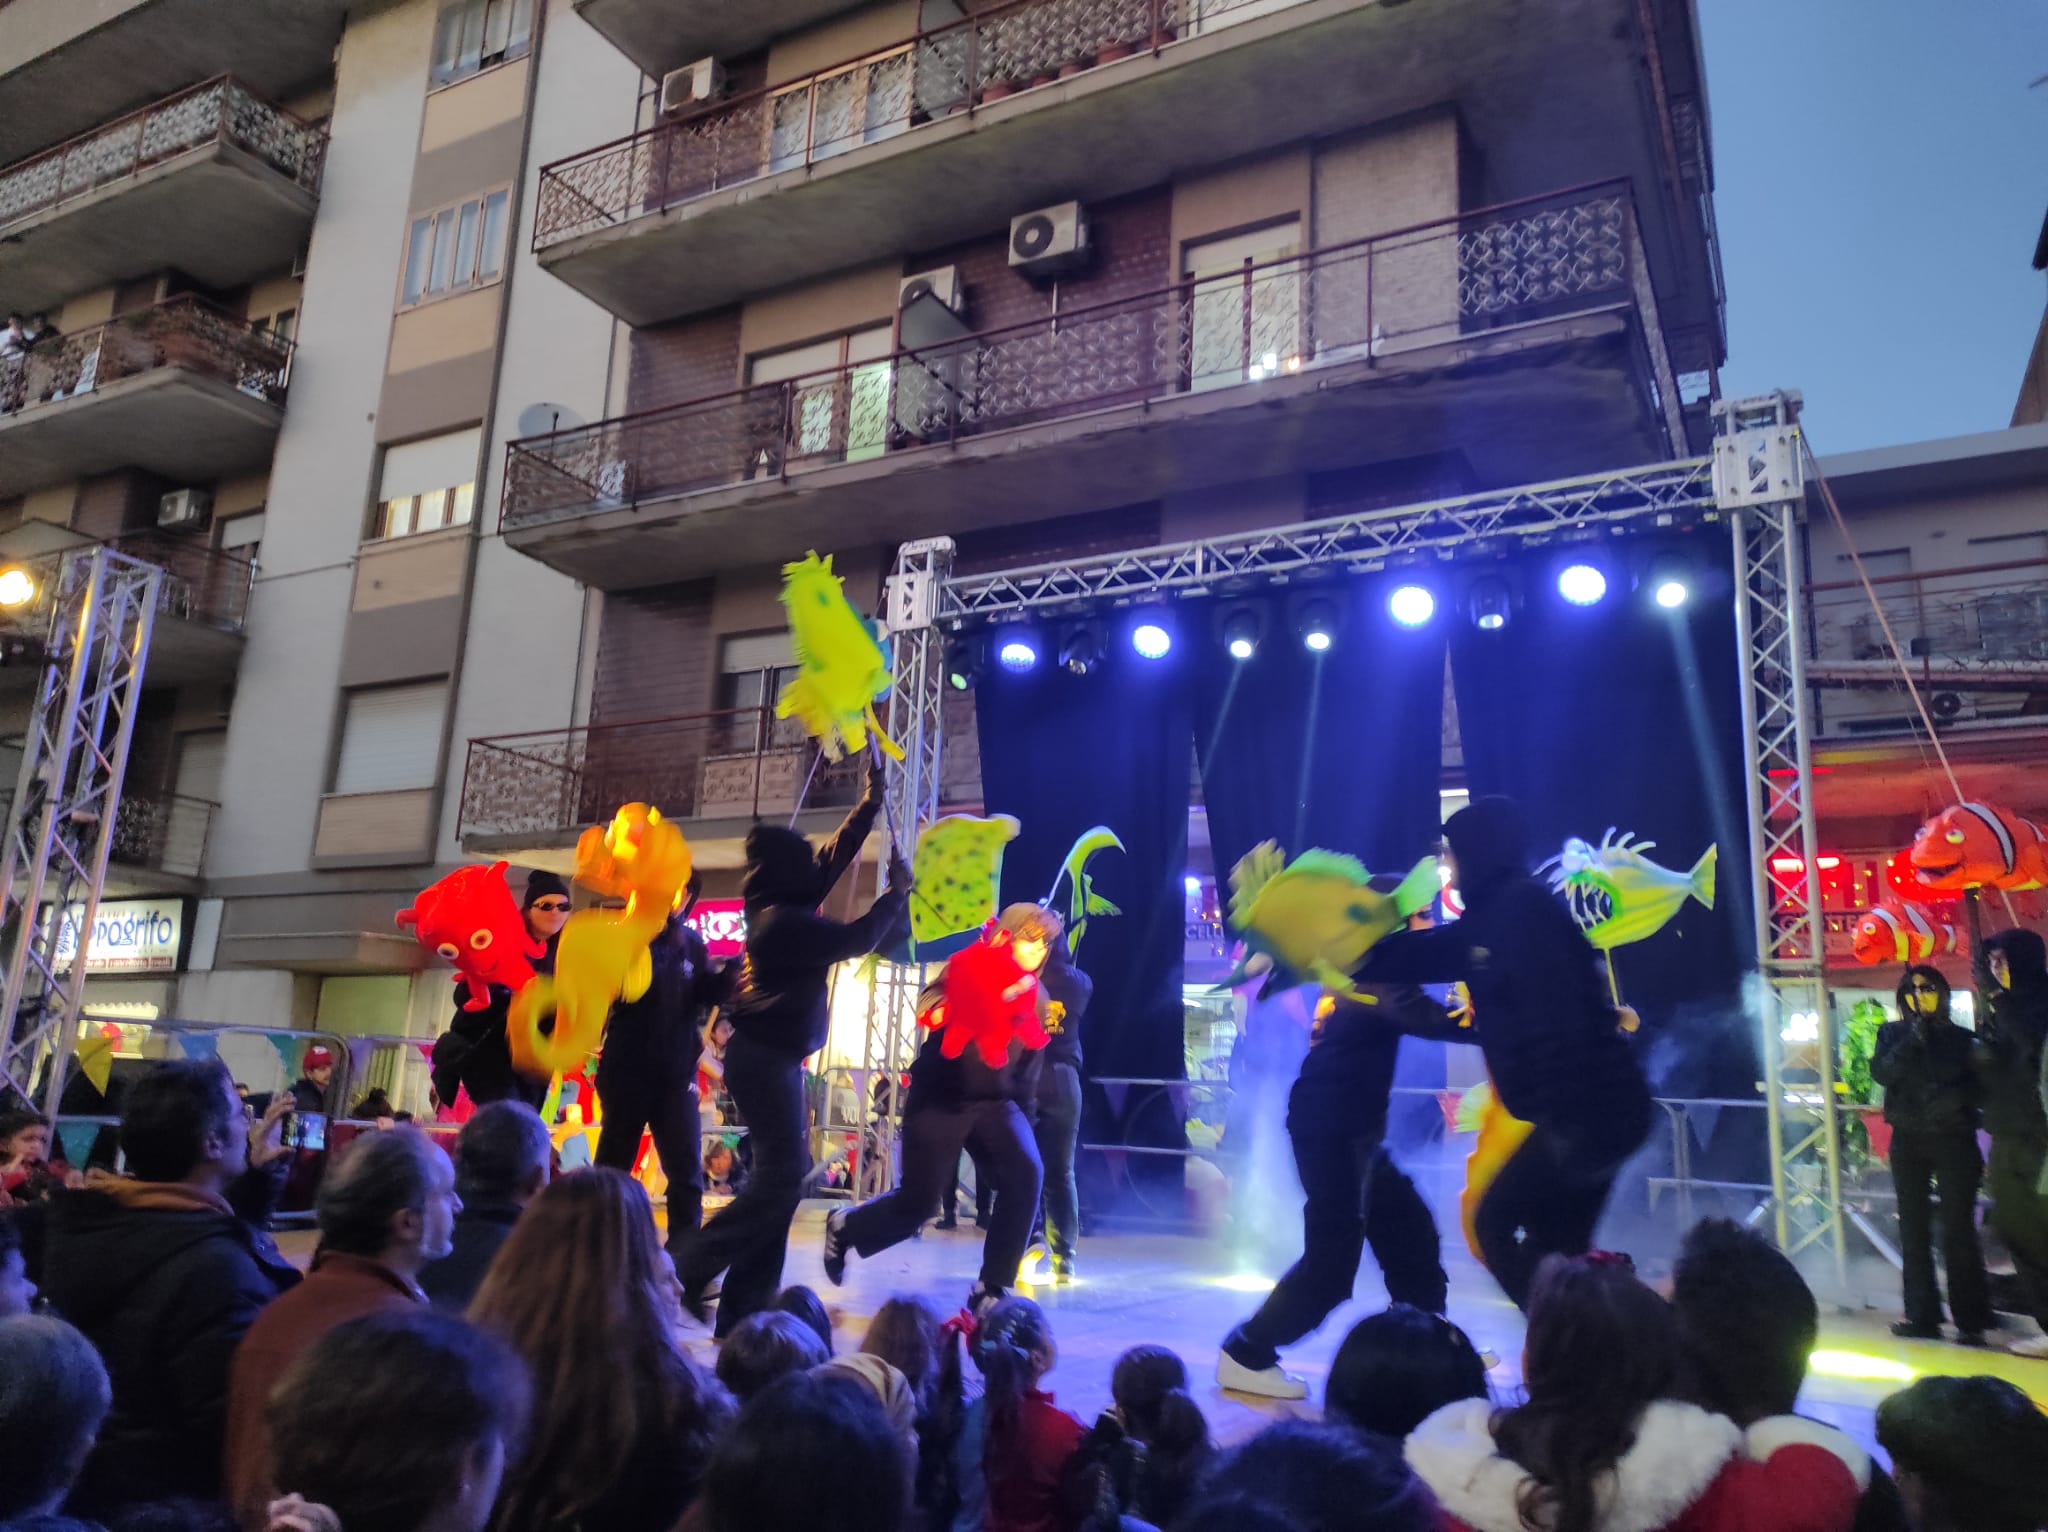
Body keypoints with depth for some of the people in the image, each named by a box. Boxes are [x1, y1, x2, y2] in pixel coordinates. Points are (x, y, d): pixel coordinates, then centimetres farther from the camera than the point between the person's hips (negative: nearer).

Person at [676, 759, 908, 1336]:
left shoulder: (781, 908, 9)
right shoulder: (784, 921, -19)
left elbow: (835, 857, 17)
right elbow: (857, 939, -17)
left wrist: (870, 803, 17)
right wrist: (898, 890, -3)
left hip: (771, 1054, 10)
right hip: (765, 1057, -10)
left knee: (782, 1171, 9)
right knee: (781, 1174, -11)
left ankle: (744, 1305, 11)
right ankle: (689, 1269, -6)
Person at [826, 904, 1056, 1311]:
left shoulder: (1037, 998, 7)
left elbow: (1030, 1066, 13)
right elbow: (931, 1012, -23)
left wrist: (1021, 1115, 9)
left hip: (993, 1101, 4)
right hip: (940, 1100, -4)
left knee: (1025, 1173, -22)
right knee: (916, 1203, -2)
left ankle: (992, 1290, -12)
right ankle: (844, 1227, 30)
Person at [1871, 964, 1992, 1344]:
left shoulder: (1959, 1037, 4)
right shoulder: (1892, 1034, 8)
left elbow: (1974, 1084, 1)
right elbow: (1881, 1072, -7)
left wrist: (1952, 1100, -18)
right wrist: (1912, 1041, -16)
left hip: (1952, 1139, -2)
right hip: (1908, 1141, 2)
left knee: (1958, 1228, -6)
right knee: (1914, 1229, 5)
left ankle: (1970, 1318, -1)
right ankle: (1922, 1316, 11)